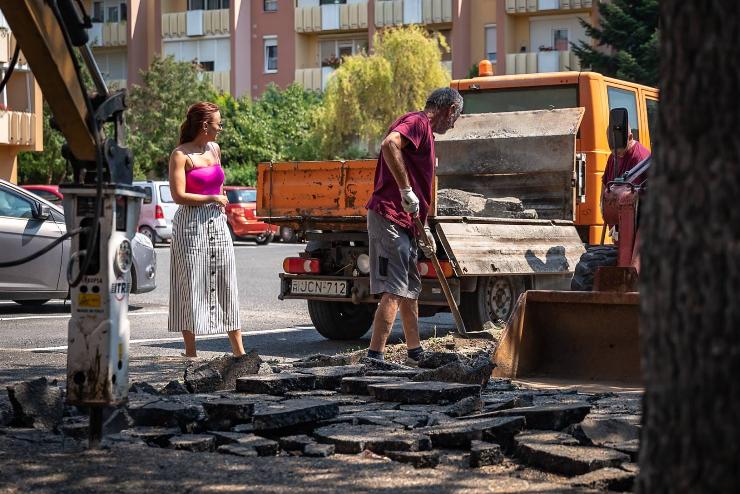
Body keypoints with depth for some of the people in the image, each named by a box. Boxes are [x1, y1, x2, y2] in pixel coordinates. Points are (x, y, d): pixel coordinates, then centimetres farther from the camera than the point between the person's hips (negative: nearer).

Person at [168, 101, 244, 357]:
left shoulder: (214, 149, 12)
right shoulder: (180, 155, -8)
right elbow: (179, 195, -16)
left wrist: (221, 199, 13)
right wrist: (212, 199, -11)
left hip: (217, 223, 6)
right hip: (191, 225, -6)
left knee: (226, 285, 6)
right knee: (192, 286, -2)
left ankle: (238, 349, 10)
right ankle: (190, 351, 5)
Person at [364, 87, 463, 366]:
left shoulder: (423, 131, 25)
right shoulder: (417, 122, -7)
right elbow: (389, 144, -29)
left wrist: (423, 228, 26)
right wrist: (406, 190, -28)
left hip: (404, 222, 11)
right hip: (390, 217, -11)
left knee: (410, 289, 18)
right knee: (394, 291, -13)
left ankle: (415, 355, 28)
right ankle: (374, 357, -16)